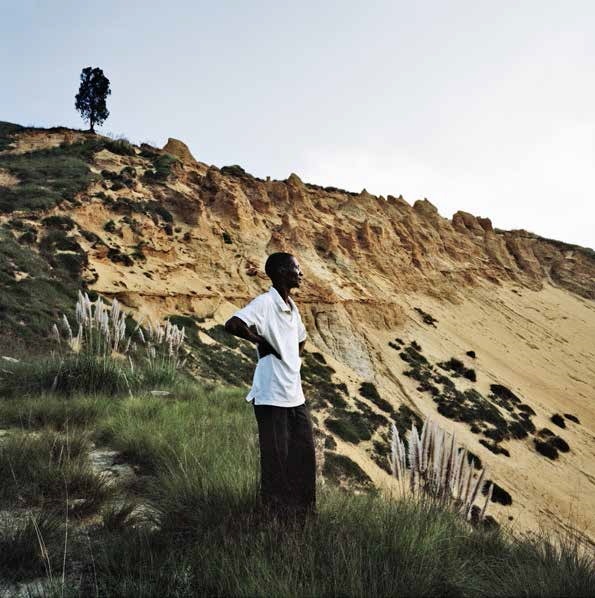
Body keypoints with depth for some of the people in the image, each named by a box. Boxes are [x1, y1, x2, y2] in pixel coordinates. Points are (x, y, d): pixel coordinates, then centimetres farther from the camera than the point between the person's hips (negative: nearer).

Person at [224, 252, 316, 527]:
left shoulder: (292, 307, 13)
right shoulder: (265, 303, -14)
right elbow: (232, 324, -30)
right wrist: (260, 341, -17)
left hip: (296, 395, 9)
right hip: (272, 396, -9)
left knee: (305, 454, 14)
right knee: (276, 458, 1)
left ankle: (302, 513, 29)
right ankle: (274, 516, 16)